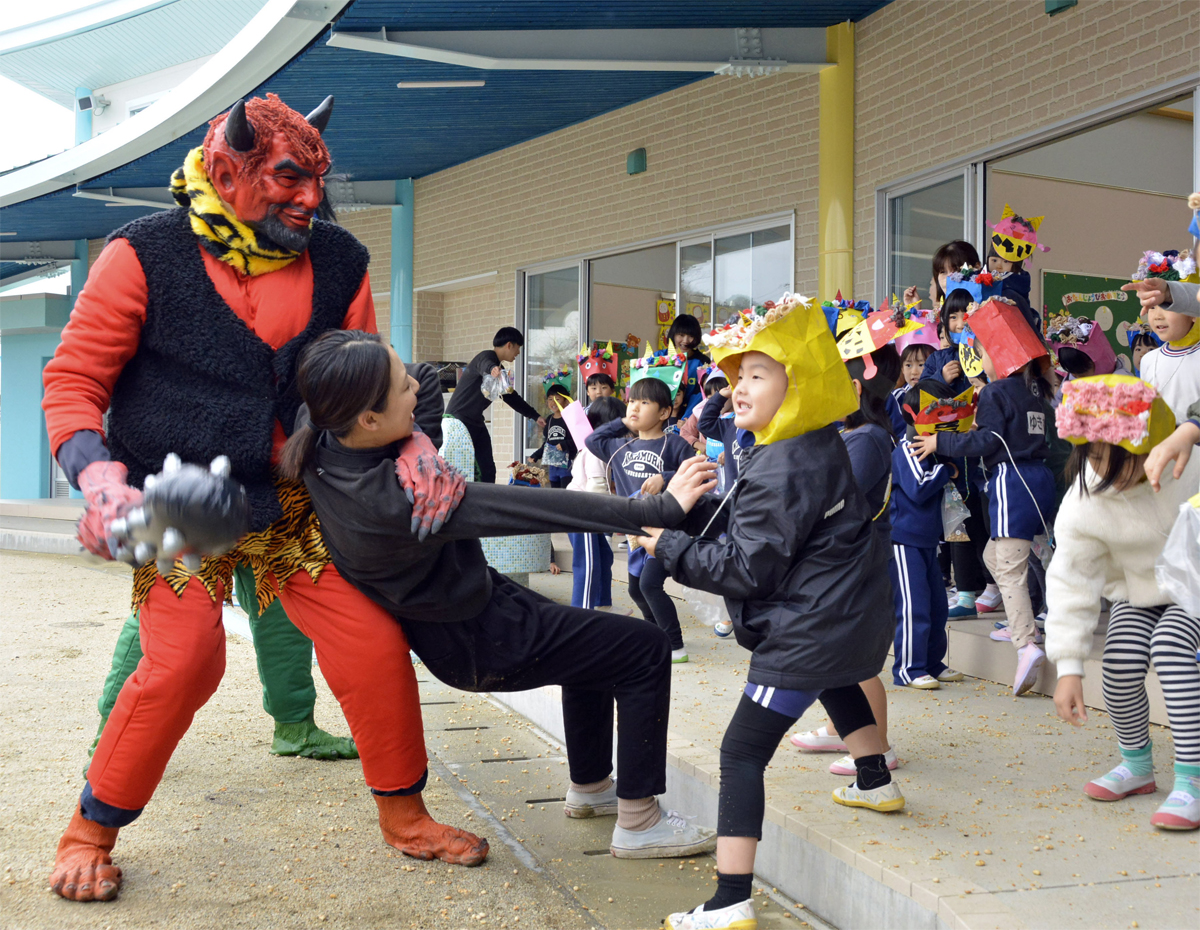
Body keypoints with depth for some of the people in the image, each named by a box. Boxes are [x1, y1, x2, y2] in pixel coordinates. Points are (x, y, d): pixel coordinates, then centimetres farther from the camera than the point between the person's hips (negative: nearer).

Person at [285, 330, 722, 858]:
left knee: (593, 645, 28)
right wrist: (659, 508, -30)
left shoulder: (317, 434, -15)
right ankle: (638, 822, 7)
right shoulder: (393, 498, -38)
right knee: (645, 651, -3)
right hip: (478, 643, -9)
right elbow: (532, 509, -36)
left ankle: (589, 786, 43)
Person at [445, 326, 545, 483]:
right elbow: (485, 366, -39)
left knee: (488, 470, 3)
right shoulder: (487, 357, -13)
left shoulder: (499, 370, 15)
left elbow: (511, 397, 26)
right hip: (459, 419, -10)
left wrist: (535, 416, 27)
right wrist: (492, 370, -62)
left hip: (476, 423, 10)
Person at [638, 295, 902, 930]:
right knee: (835, 681, 43)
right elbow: (742, 522, 10)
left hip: (808, 628, -11)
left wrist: (672, 550, -13)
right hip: (852, 615, 11)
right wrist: (683, 510, -1)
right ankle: (875, 782, 63)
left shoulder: (780, 472, -23)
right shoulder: (815, 446, 8)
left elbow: (749, 566, -21)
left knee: (742, 753, -11)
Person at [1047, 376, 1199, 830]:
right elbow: (1070, 582, -21)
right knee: (1119, 668, -17)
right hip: (1134, 593, 3)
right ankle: (1137, 765, 12)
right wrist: (1068, 668, -23)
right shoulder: (1082, 503, -23)